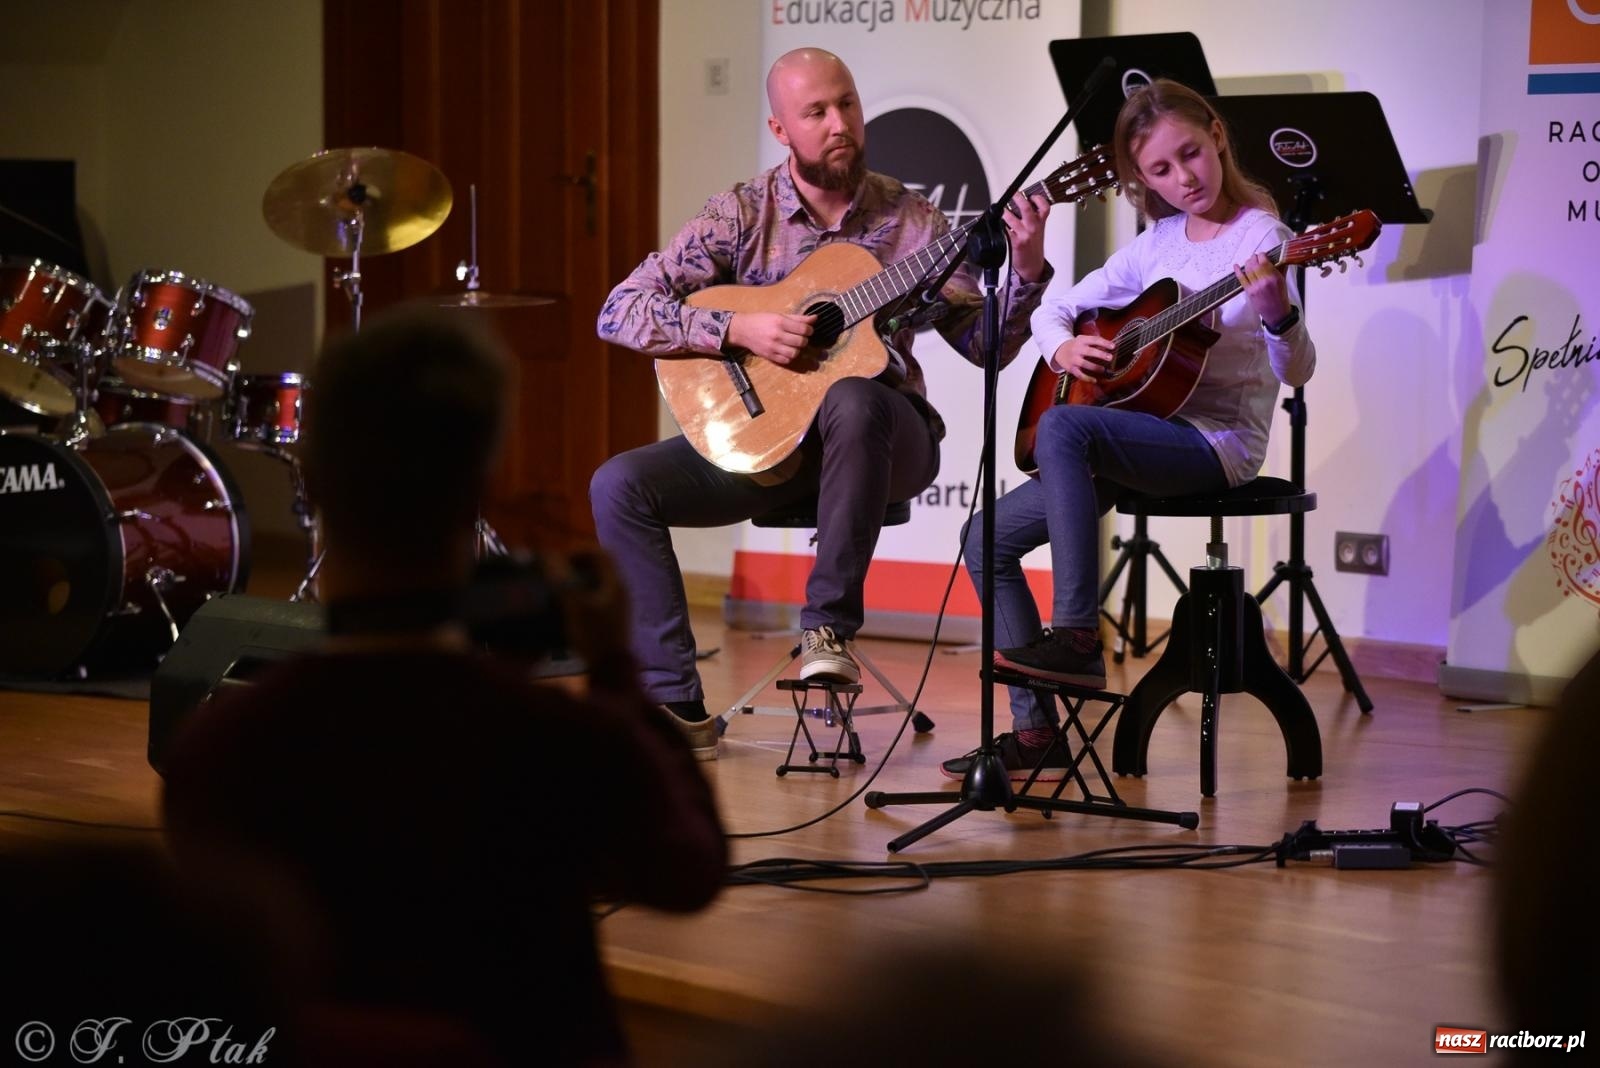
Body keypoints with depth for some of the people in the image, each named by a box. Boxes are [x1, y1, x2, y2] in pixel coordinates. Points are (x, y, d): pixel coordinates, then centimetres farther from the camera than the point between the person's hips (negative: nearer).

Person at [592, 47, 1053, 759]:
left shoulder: (907, 220, 0)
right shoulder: (744, 213, -2)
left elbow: (985, 345, -1)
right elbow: (620, 312, -8)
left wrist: (1026, 272, -19)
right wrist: (737, 330, -20)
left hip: (881, 435, -2)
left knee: (851, 400, -39)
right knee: (620, 485, -20)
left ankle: (828, 626, -25)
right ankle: (678, 710, -17)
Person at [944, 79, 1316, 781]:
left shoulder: (1259, 236, -6)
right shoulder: (1158, 243, 13)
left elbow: (1296, 370, -15)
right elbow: (1056, 306, 21)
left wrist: (1278, 313, -36)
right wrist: (1062, 347, -2)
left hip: (1218, 441, -7)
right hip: (1145, 437, 7)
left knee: (1064, 427, -33)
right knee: (989, 538, -2)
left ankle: (1076, 639, -33)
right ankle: (1036, 733, -1)